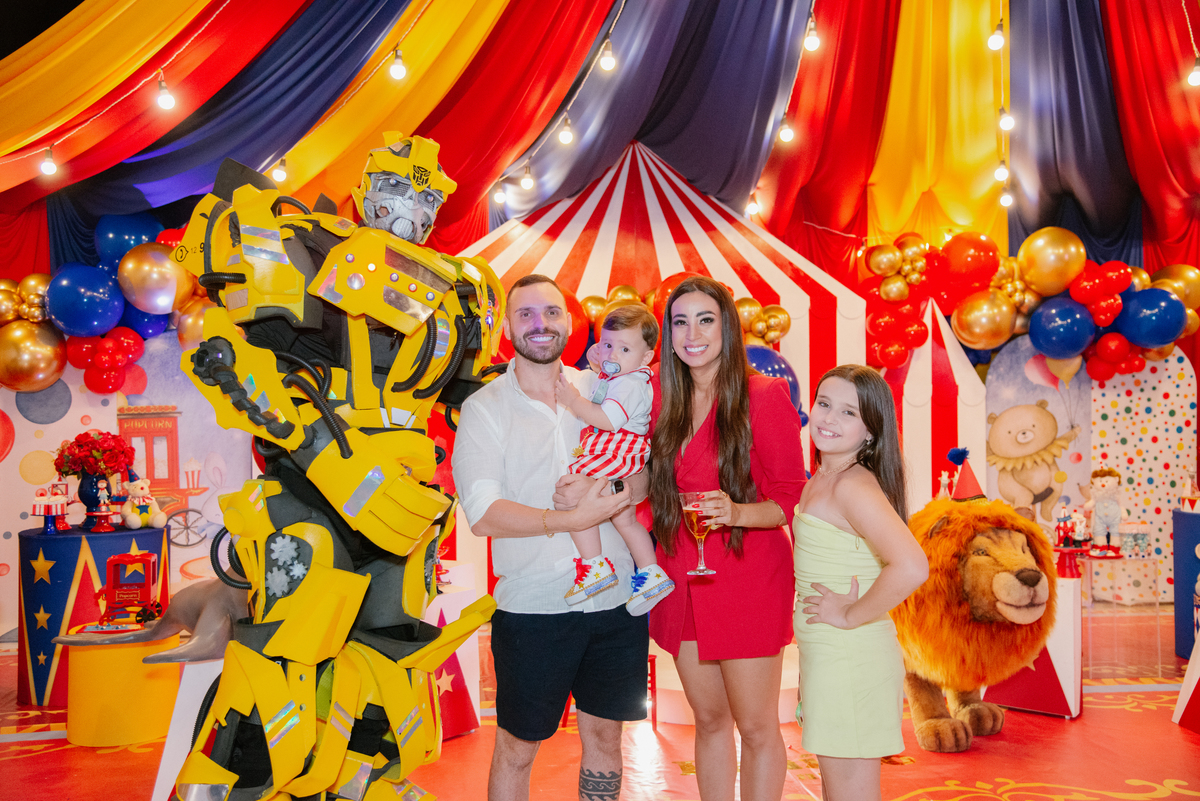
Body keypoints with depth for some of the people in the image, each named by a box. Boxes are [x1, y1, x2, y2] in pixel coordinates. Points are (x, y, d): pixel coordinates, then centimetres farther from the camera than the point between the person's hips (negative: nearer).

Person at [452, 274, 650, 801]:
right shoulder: (484, 408, -4)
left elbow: (643, 481, 9)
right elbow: (484, 516, -14)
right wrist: (574, 519, -23)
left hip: (616, 601, 3)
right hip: (533, 604, -3)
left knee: (604, 735, 17)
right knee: (517, 748, 10)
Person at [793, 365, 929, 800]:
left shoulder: (853, 486, -20)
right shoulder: (822, 479, 9)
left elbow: (911, 566, -33)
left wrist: (850, 616, -21)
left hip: (851, 662, -9)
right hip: (826, 659, 9)